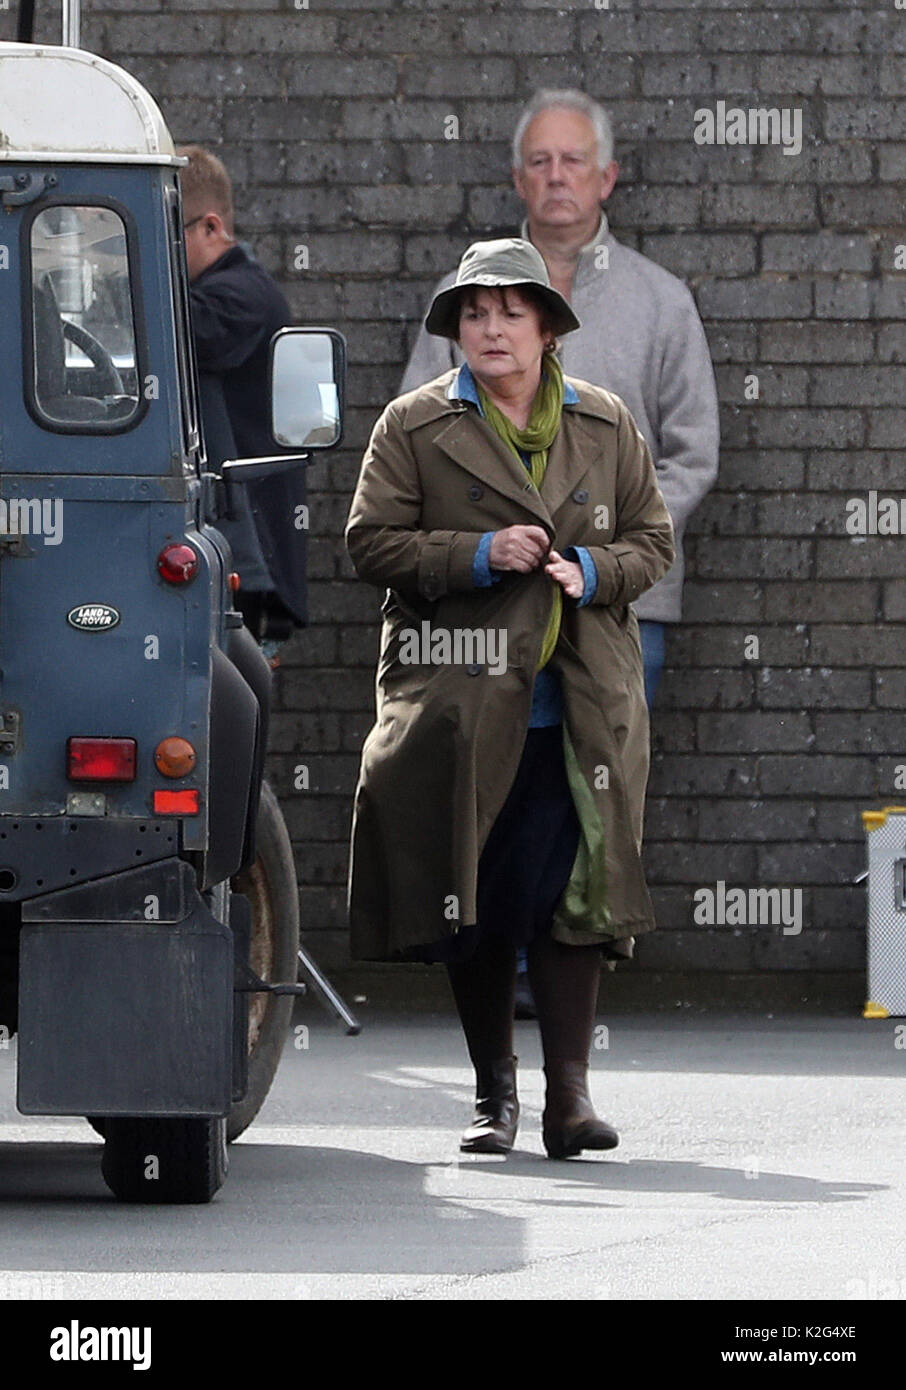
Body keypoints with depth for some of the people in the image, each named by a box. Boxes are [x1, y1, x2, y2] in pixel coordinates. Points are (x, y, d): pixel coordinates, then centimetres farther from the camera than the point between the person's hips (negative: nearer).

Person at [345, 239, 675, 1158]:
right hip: (457, 703, -1)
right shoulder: (414, 428, 4)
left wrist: (591, 572, -7)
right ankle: (493, 1093, 12)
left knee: (569, 892, -8)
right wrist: (479, 556, -13)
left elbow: (652, 542, 13)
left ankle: (569, 1091, -7)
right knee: (472, 901, 2)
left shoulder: (606, 426, 11)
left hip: (577, 708, 1)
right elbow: (372, 542, -1)